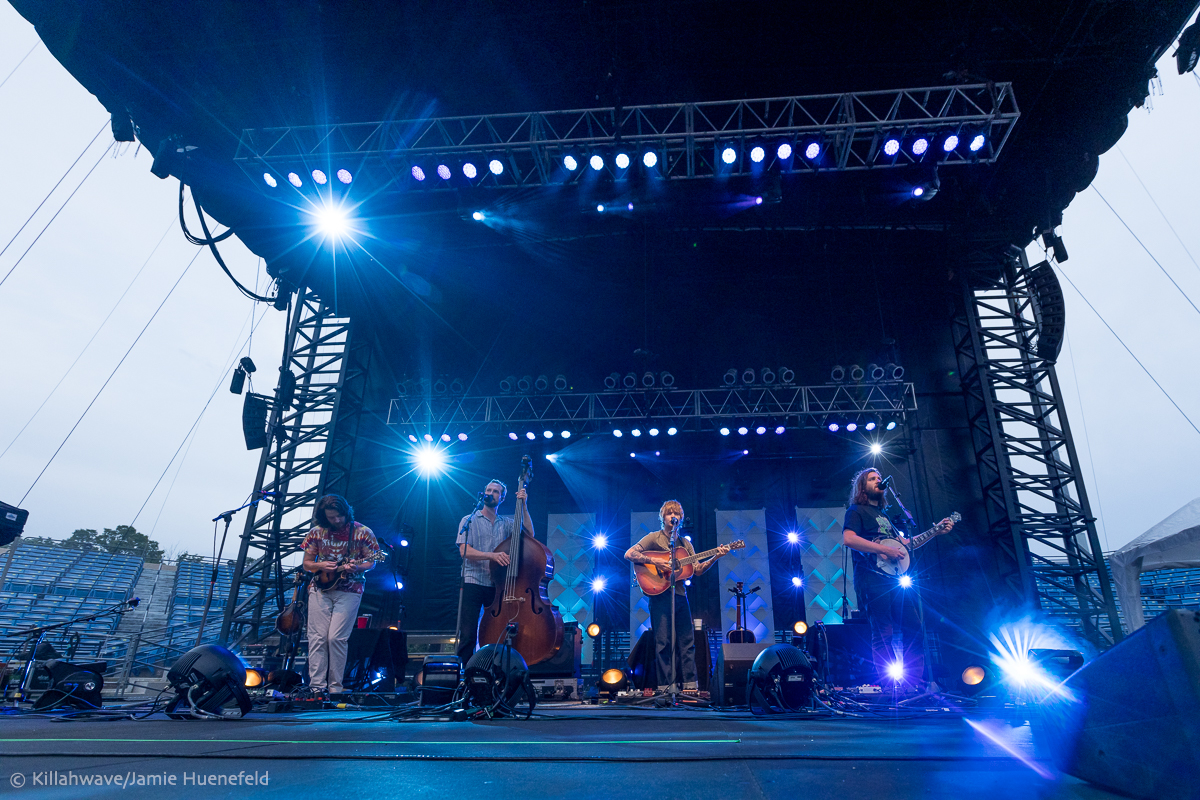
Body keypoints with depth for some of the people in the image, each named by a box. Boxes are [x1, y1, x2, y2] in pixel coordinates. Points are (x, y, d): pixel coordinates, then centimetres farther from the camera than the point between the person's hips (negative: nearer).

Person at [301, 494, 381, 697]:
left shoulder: (362, 532, -4)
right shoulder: (317, 532, 4)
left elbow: (371, 562, 1)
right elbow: (306, 563, 10)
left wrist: (357, 567, -20)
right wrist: (320, 565, -11)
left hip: (349, 590, -3)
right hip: (320, 588, 3)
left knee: (336, 638, -8)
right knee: (317, 637, -2)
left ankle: (335, 688, 3)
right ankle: (316, 686, 3)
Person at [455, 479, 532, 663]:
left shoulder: (507, 523, 16)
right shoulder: (469, 520, 7)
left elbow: (529, 534, 0)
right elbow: (464, 551, -6)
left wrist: (523, 506, -5)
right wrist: (492, 555, -21)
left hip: (497, 584, 3)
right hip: (473, 582, -2)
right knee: (468, 634, -8)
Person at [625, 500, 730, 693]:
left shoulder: (685, 544, 15)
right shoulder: (654, 538, 0)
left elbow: (698, 569, 9)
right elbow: (629, 554, -10)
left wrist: (716, 557, -5)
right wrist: (655, 561, -19)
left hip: (680, 595, 5)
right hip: (660, 594, -5)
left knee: (687, 640, 5)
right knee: (663, 641, -4)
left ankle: (690, 684, 11)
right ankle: (665, 687, 2)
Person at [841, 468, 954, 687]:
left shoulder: (883, 514, 26)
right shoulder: (856, 511, -1)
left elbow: (904, 542, 28)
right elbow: (848, 539, -18)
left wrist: (937, 531, 23)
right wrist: (885, 550, -19)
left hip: (893, 579, 8)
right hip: (872, 579, -8)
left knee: (914, 629, 3)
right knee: (884, 634, -10)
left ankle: (915, 684, 9)